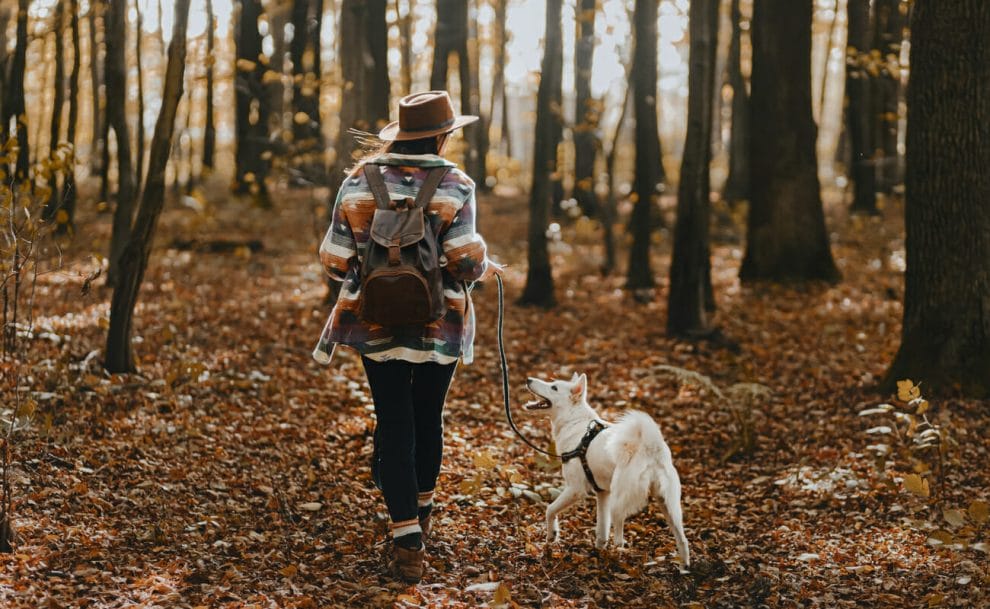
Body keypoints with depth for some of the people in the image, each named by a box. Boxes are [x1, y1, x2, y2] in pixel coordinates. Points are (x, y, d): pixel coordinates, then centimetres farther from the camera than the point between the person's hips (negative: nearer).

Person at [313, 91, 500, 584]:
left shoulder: (358, 182, -2)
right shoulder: (455, 186, -9)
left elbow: (335, 261, -2)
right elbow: (465, 260, -17)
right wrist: (486, 269, 5)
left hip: (376, 324, 1)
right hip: (439, 327, -1)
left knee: (394, 425, 3)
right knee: (428, 417, 19)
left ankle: (407, 538, -6)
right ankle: (422, 509, 38)